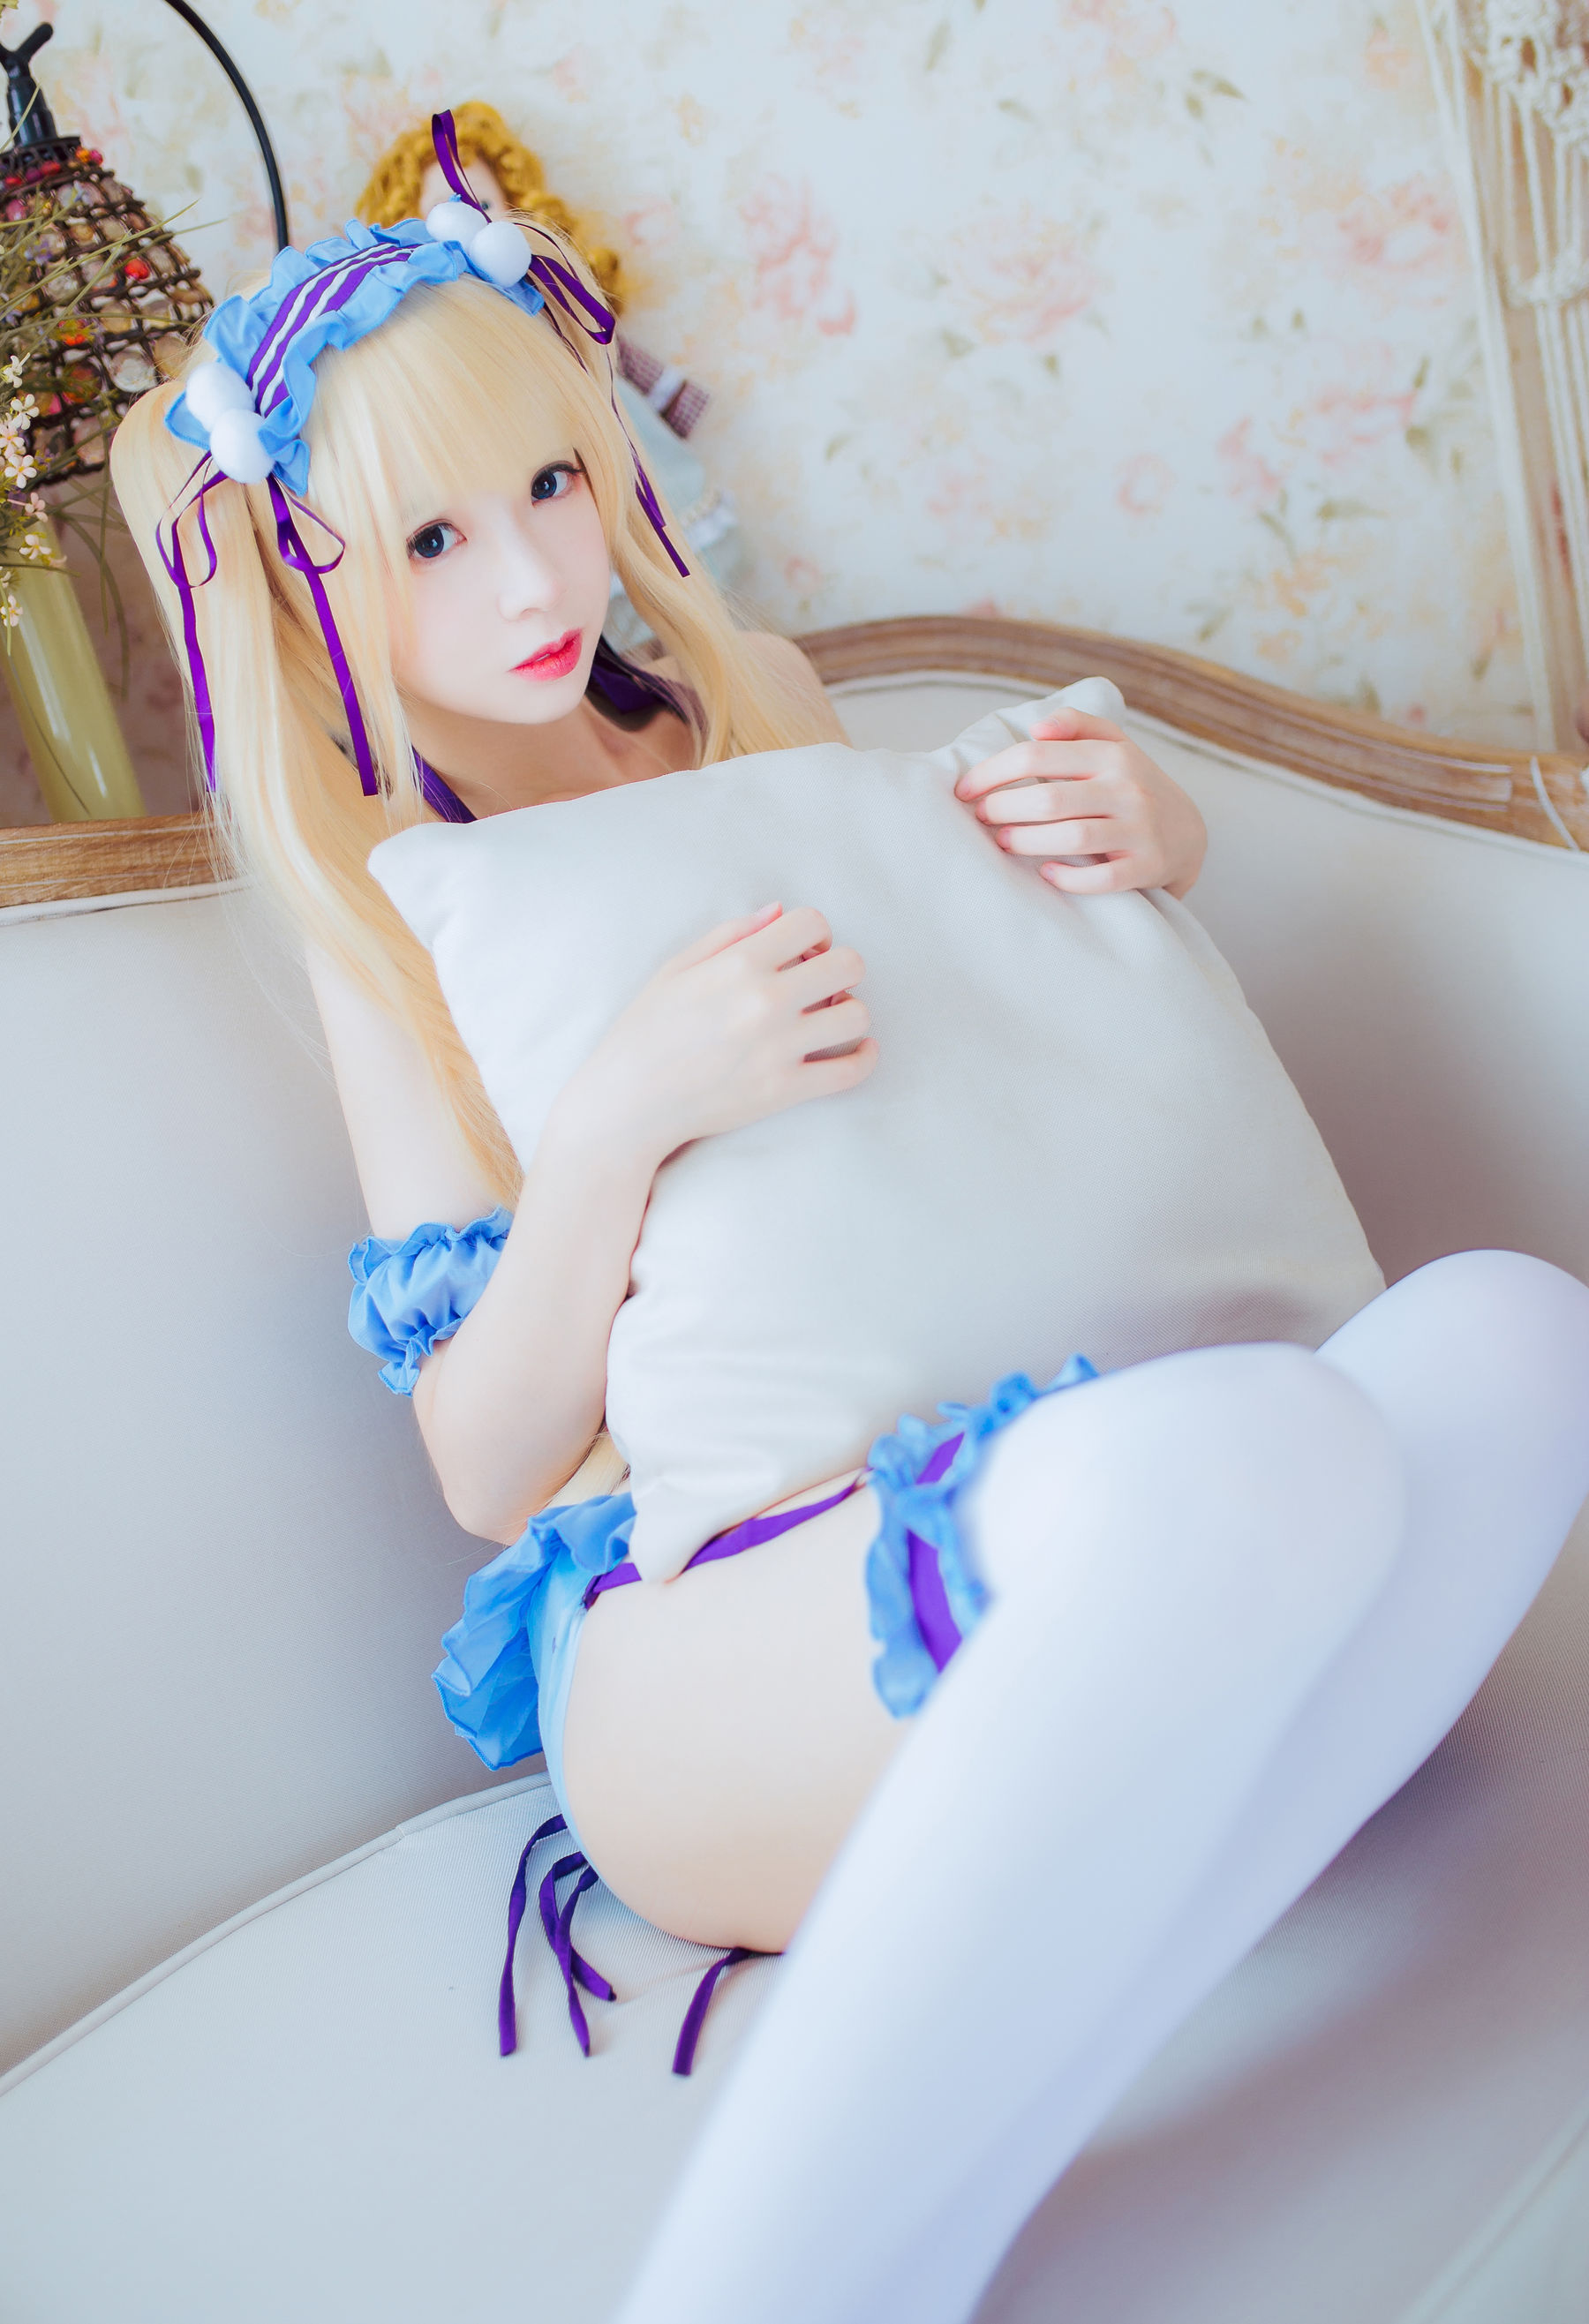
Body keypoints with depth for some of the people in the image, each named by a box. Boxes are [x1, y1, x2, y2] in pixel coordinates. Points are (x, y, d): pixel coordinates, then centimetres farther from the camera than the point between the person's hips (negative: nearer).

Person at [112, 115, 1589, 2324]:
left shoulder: (756, 716, 16)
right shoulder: (393, 929, 6)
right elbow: (485, 1464, -1)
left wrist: (1146, 832, 5)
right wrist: (620, 1117, -19)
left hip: (1005, 1527, 5)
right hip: (690, 1621, -5)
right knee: (1243, 1445, -37)